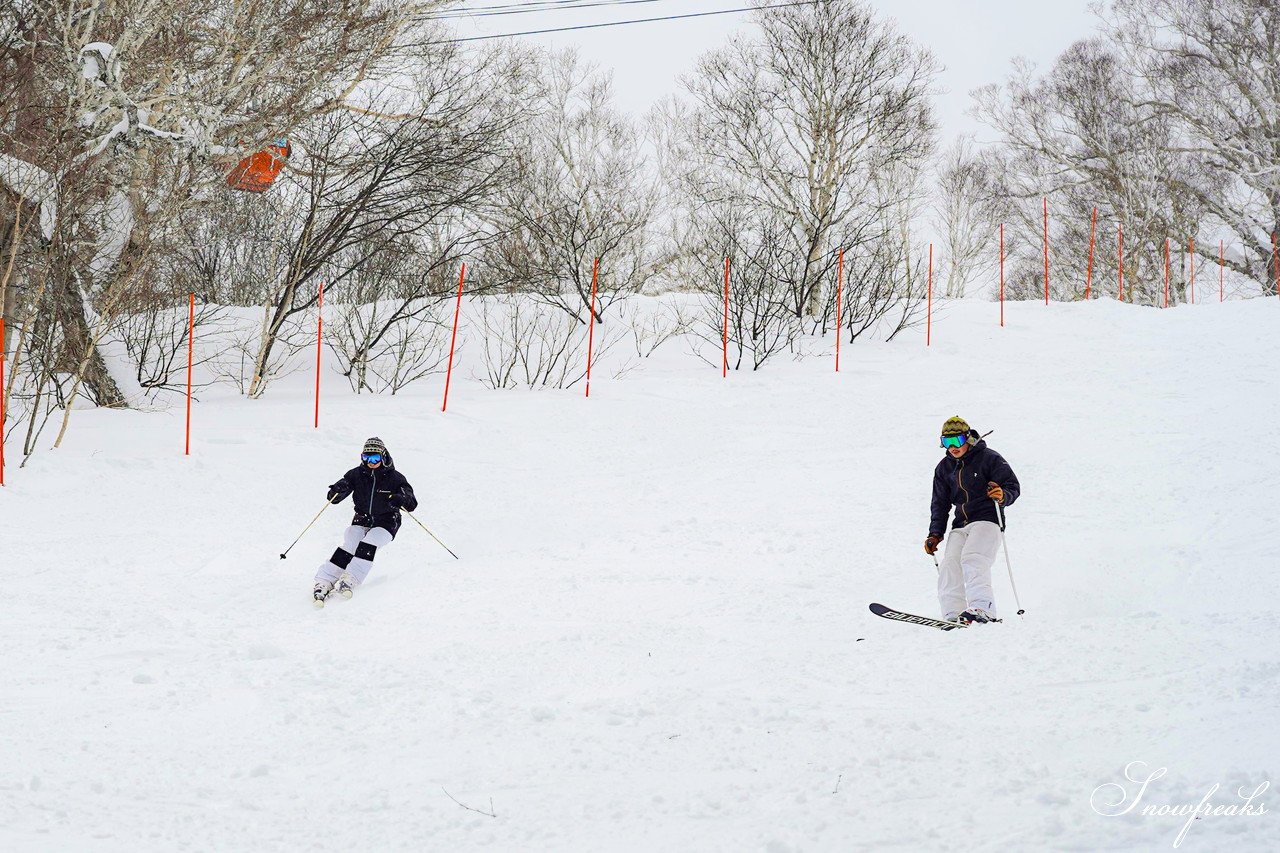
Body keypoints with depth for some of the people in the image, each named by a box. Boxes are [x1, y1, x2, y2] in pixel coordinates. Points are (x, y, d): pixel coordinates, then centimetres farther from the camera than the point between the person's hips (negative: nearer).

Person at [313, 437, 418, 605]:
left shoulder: (394, 478, -8)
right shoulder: (357, 474, -3)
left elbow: (412, 504, -12)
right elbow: (334, 497, -4)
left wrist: (400, 500, -35)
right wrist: (337, 492, -29)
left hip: (386, 522, -1)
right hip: (362, 519, 1)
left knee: (368, 546, -29)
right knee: (348, 546, -22)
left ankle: (349, 581, -33)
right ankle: (324, 583, -29)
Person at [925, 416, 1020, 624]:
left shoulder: (988, 458, -1)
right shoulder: (944, 468, 17)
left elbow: (1013, 486, -2)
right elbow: (940, 503, 21)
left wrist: (1003, 496, -26)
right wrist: (935, 534, 11)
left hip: (987, 520, -6)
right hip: (961, 525, 6)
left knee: (972, 559, -28)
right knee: (950, 566, -13)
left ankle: (982, 609, -39)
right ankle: (953, 616, -18)